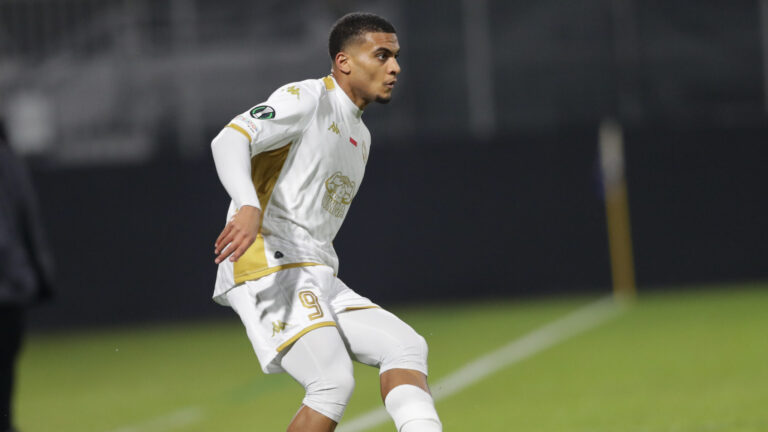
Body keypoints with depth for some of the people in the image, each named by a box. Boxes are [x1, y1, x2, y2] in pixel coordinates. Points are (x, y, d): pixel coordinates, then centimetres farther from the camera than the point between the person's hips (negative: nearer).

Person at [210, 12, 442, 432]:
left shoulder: (360, 137, 24)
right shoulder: (306, 99, -4)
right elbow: (230, 140, -21)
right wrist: (249, 207, -39)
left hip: (317, 279, 9)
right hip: (269, 267, -9)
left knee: (406, 346, -5)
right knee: (334, 382, -24)